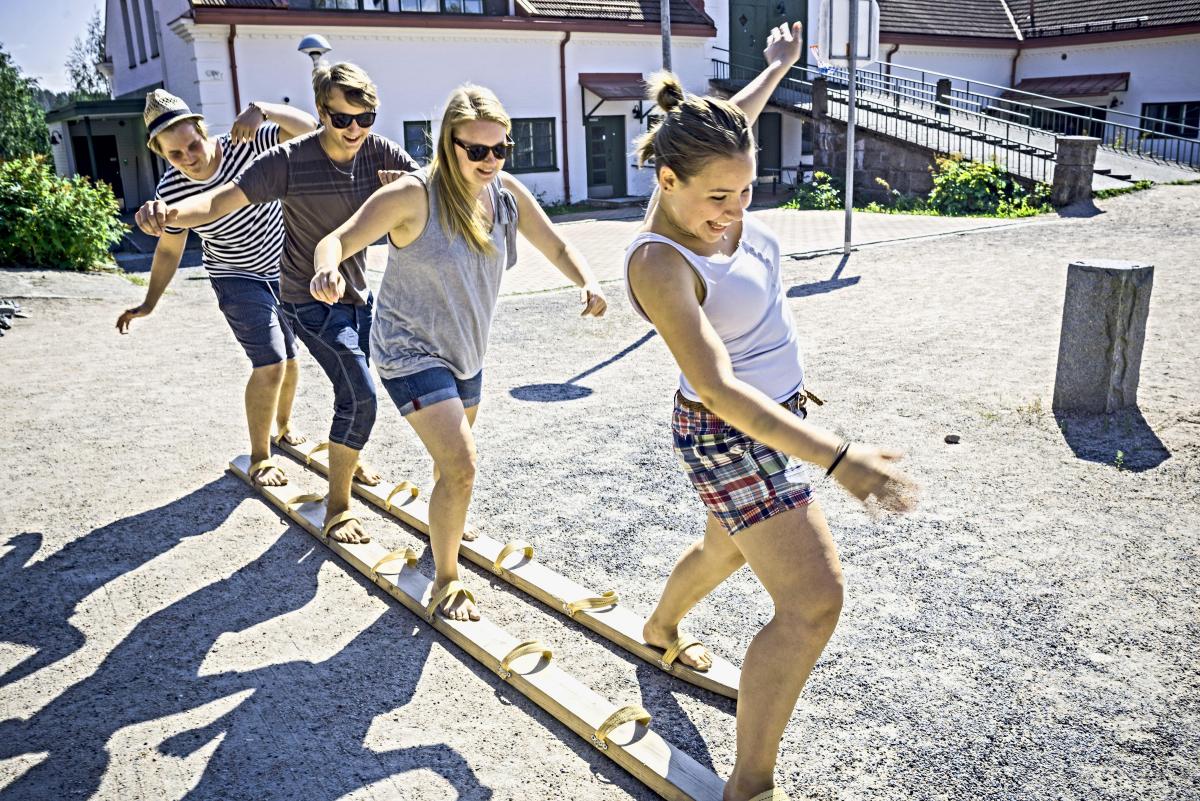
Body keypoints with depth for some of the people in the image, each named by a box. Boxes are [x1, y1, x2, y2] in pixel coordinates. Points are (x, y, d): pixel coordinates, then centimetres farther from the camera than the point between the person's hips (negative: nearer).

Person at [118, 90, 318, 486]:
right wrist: (149, 304, 0)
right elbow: (168, 250, -5)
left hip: (284, 268, 3)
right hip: (238, 280, -2)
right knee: (270, 363, -14)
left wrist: (261, 110, -43)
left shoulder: (246, 143, -20)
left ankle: (284, 426, 41)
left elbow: (308, 128, -28)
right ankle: (259, 458, 1)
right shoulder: (172, 191, -19)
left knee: (290, 355, 15)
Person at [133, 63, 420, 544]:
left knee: (358, 389, 23)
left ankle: (347, 459, 51)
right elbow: (220, 201, -30)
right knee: (359, 395, -18)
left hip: (358, 293, 6)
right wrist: (171, 212, -50)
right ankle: (337, 507, -3)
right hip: (309, 300, -6)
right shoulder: (289, 161, -23)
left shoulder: (378, 152, -10)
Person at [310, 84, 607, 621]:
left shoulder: (509, 194, -6)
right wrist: (328, 270, -47)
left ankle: (444, 527, 57)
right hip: (410, 351, -6)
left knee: (452, 462, 25)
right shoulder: (415, 195, -23)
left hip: (466, 353, 7)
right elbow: (337, 240, -23)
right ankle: (446, 580, 5)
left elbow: (557, 247, 2)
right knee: (461, 466, -17)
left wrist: (587, 284, -19)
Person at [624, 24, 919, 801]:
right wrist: (840, 459, -43)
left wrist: (777, 67, 33)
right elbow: (719, 390, -38)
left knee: (729, 548, 29)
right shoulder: (661, 265, -30)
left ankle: (661, 628, 58)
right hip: (732, 437, -9)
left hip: (770, 411, 9)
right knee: (814, 601, -12)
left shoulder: (704, 182, -7)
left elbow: (732, 120, 17)